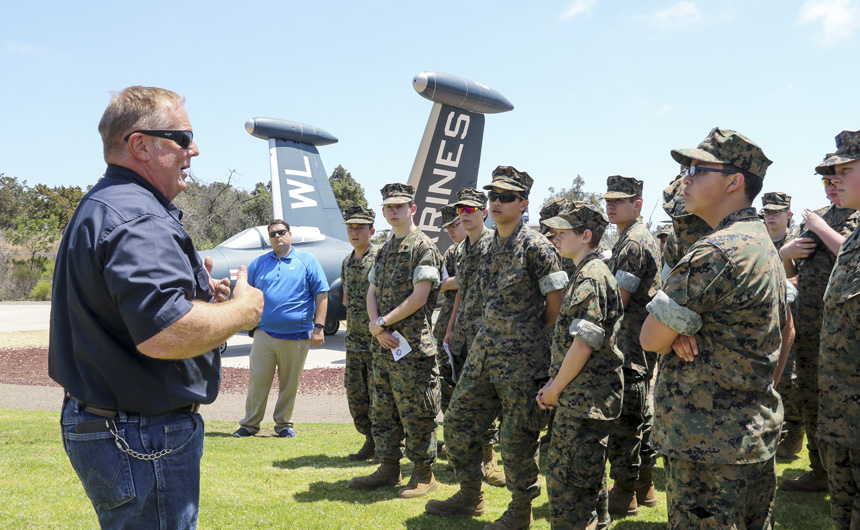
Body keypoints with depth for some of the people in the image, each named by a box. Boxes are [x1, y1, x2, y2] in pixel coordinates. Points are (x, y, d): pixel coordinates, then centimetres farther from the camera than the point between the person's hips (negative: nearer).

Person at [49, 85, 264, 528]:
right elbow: (164, 334, -35)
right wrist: (242, 309, -18)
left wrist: (192, 290, 15)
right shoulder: (138, 218, -23)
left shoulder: (98, 207, 15)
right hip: (142, 442, -11)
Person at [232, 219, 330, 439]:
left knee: (289, 384, 6)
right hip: (264, 333, 2)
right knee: (257, 381, 2)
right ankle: (250, 424, 13)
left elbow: (321, 294, 2)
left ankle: (284, 424, 19)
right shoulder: (259, 263, 13)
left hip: (297, 336, -2)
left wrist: (318, 327, -6)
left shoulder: (307, 261, 5)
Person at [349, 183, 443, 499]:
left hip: (413, 346, -8)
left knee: (416, 412, -2)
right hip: (383, 344, 8)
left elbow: (419, 297, -15)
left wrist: (382, 322, -11)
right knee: (383, 410, 13)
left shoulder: (424, 248, -8)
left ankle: (424, 474, 10)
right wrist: (376, 326, -5)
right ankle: (389, 469, 24)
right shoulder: (384, 250, 17)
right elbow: (372, 292, 13)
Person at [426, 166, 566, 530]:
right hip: (483, 351, 8)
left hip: (521, 360, -8)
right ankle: (470, 495, 29)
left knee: (517, 437, 2)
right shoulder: (490, 247, 12)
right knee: (458, 421, 12)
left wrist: (533, 340, -3)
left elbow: (556, 302, -10)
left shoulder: (535, 246, -11)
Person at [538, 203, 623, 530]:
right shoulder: (585, 275, 17)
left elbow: (583, 343, -21)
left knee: (568, 480, -5)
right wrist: (555, 384, 13)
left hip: (585, 398, -10)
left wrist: (555, 389, -11)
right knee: (588, 477, 19)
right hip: (583, 397, 10)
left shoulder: (591, 277, -16)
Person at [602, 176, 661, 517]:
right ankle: (644, 487, 26)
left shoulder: (632, 243, -16)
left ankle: (624, 496, 3)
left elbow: (618, 301, -17)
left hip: (630, 345, -10)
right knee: (640, 415, 16)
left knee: (624, 418, -4)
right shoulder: (642, 238, 17)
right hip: (641, 345, 10)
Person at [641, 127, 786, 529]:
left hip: (708, 449, -10)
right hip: (758, 435, 10)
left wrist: (672, 336, 5)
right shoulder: (766, 247, 13)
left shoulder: (716, 252, -20)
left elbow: (650, 339, -17)